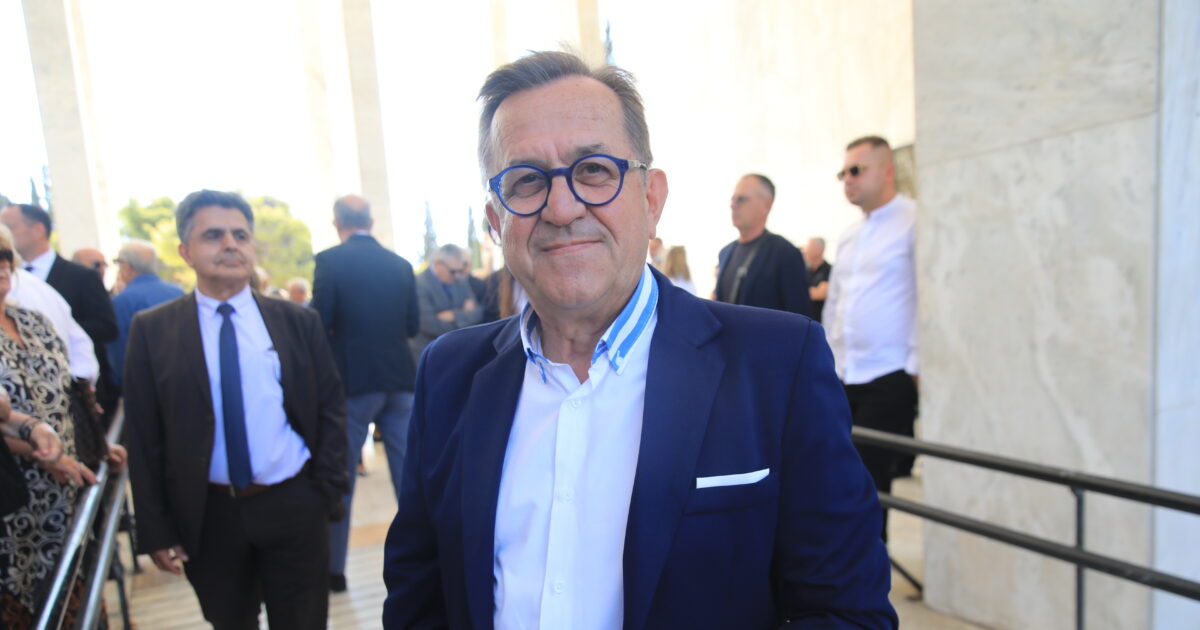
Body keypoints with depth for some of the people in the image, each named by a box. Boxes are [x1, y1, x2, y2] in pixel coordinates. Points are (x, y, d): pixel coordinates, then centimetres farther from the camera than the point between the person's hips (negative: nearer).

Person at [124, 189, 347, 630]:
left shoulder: (299, 322, 0)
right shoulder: (152, 330, -2)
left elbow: (330, 410, 3)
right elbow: (144, 437, -1)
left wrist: (328, 491, -3)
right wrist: (156, 528, -2)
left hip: (295, 505, 0)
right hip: (208, 513, 0)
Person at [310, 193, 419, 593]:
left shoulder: (330, 260, -7)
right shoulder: (400, 264, 5)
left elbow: (320, 323, -12)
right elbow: (412, 325, 9)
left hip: (352, 380, -3)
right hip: (399, 377, 3)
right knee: (408, 472, 11)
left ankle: (334, 568, 21)